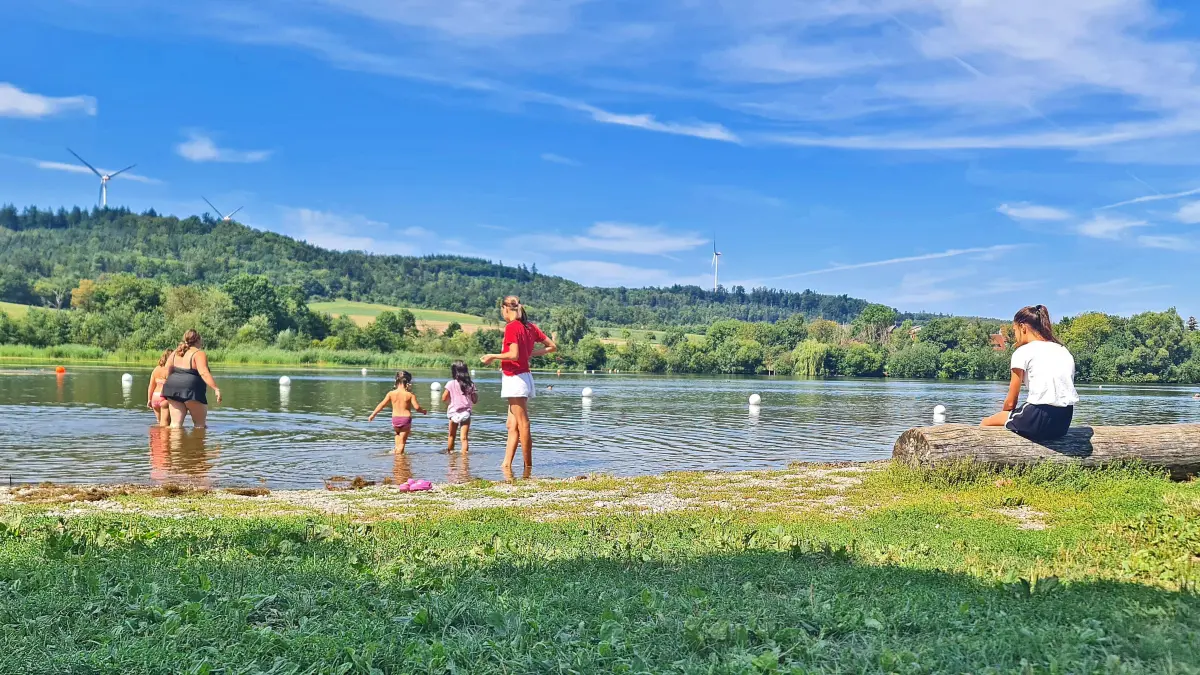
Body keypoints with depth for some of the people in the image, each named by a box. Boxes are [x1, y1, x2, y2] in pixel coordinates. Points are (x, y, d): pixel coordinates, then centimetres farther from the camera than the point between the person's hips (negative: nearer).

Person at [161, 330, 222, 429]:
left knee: (175, 424, 5)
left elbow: (168, 369, 11)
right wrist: (216, 389, -23)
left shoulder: (176, 352, 13)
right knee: (200, 424, 8)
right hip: (191, 391, -6)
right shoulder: (199, 354, -8)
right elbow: (204, 373, -21)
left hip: (174, 390, 6)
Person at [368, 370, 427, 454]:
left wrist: (372, 415, 12)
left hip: (395, 419, 3)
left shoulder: (391, 393, -3)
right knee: (402, 441, 8)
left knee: (398, 433, 34)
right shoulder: (410, 395, -11)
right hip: (406, 419, -3)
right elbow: (416, 407, -15)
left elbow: (381, 405, 2)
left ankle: (396, 448, 23)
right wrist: (423, 411, 7)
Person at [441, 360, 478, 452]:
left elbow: (444, 398, -3)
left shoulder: (450, 384, -6)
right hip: (466, 413, 0)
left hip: (453, 413, 0)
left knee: (451, 435, 20)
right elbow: (474, 401, 2)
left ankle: (449, 452, 34)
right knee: (464, 438, -4)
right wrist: (476, 394, 22)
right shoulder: (470, 385, -1)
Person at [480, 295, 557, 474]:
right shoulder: (530, 326, 11)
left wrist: (493, 356, -8)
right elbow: (552, 347, 12)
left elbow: (514, 355, -21)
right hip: (525, 377, 8)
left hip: (514, 377, -8)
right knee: (512, 426, 9)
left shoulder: (511, 327, -11)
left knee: (522, 425, -5)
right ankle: (506, 465, 9)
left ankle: (528, 467, -1)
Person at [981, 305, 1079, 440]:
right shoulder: (1063, 350, 19)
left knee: (986, 423, 13)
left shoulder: (1023, 352, 0)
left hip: (1040, 419, -7)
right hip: (1064, 421, 7)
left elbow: (1011, 402, 1)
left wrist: (1005, 416, 21)